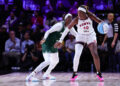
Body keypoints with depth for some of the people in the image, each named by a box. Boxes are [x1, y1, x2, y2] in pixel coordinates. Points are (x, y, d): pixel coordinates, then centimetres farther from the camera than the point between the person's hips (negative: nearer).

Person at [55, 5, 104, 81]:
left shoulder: (90, 15, -17)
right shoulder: (76, 20, -19)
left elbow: (99, 21, -8)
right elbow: (67, 29, -15)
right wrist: (60, 41, -17)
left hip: (91, 36, 1)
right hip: (81, 37, -1)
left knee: (95, 54, -14)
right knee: (77, 55, -20)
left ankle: (99, 73, 3)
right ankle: (75, 73, -3)